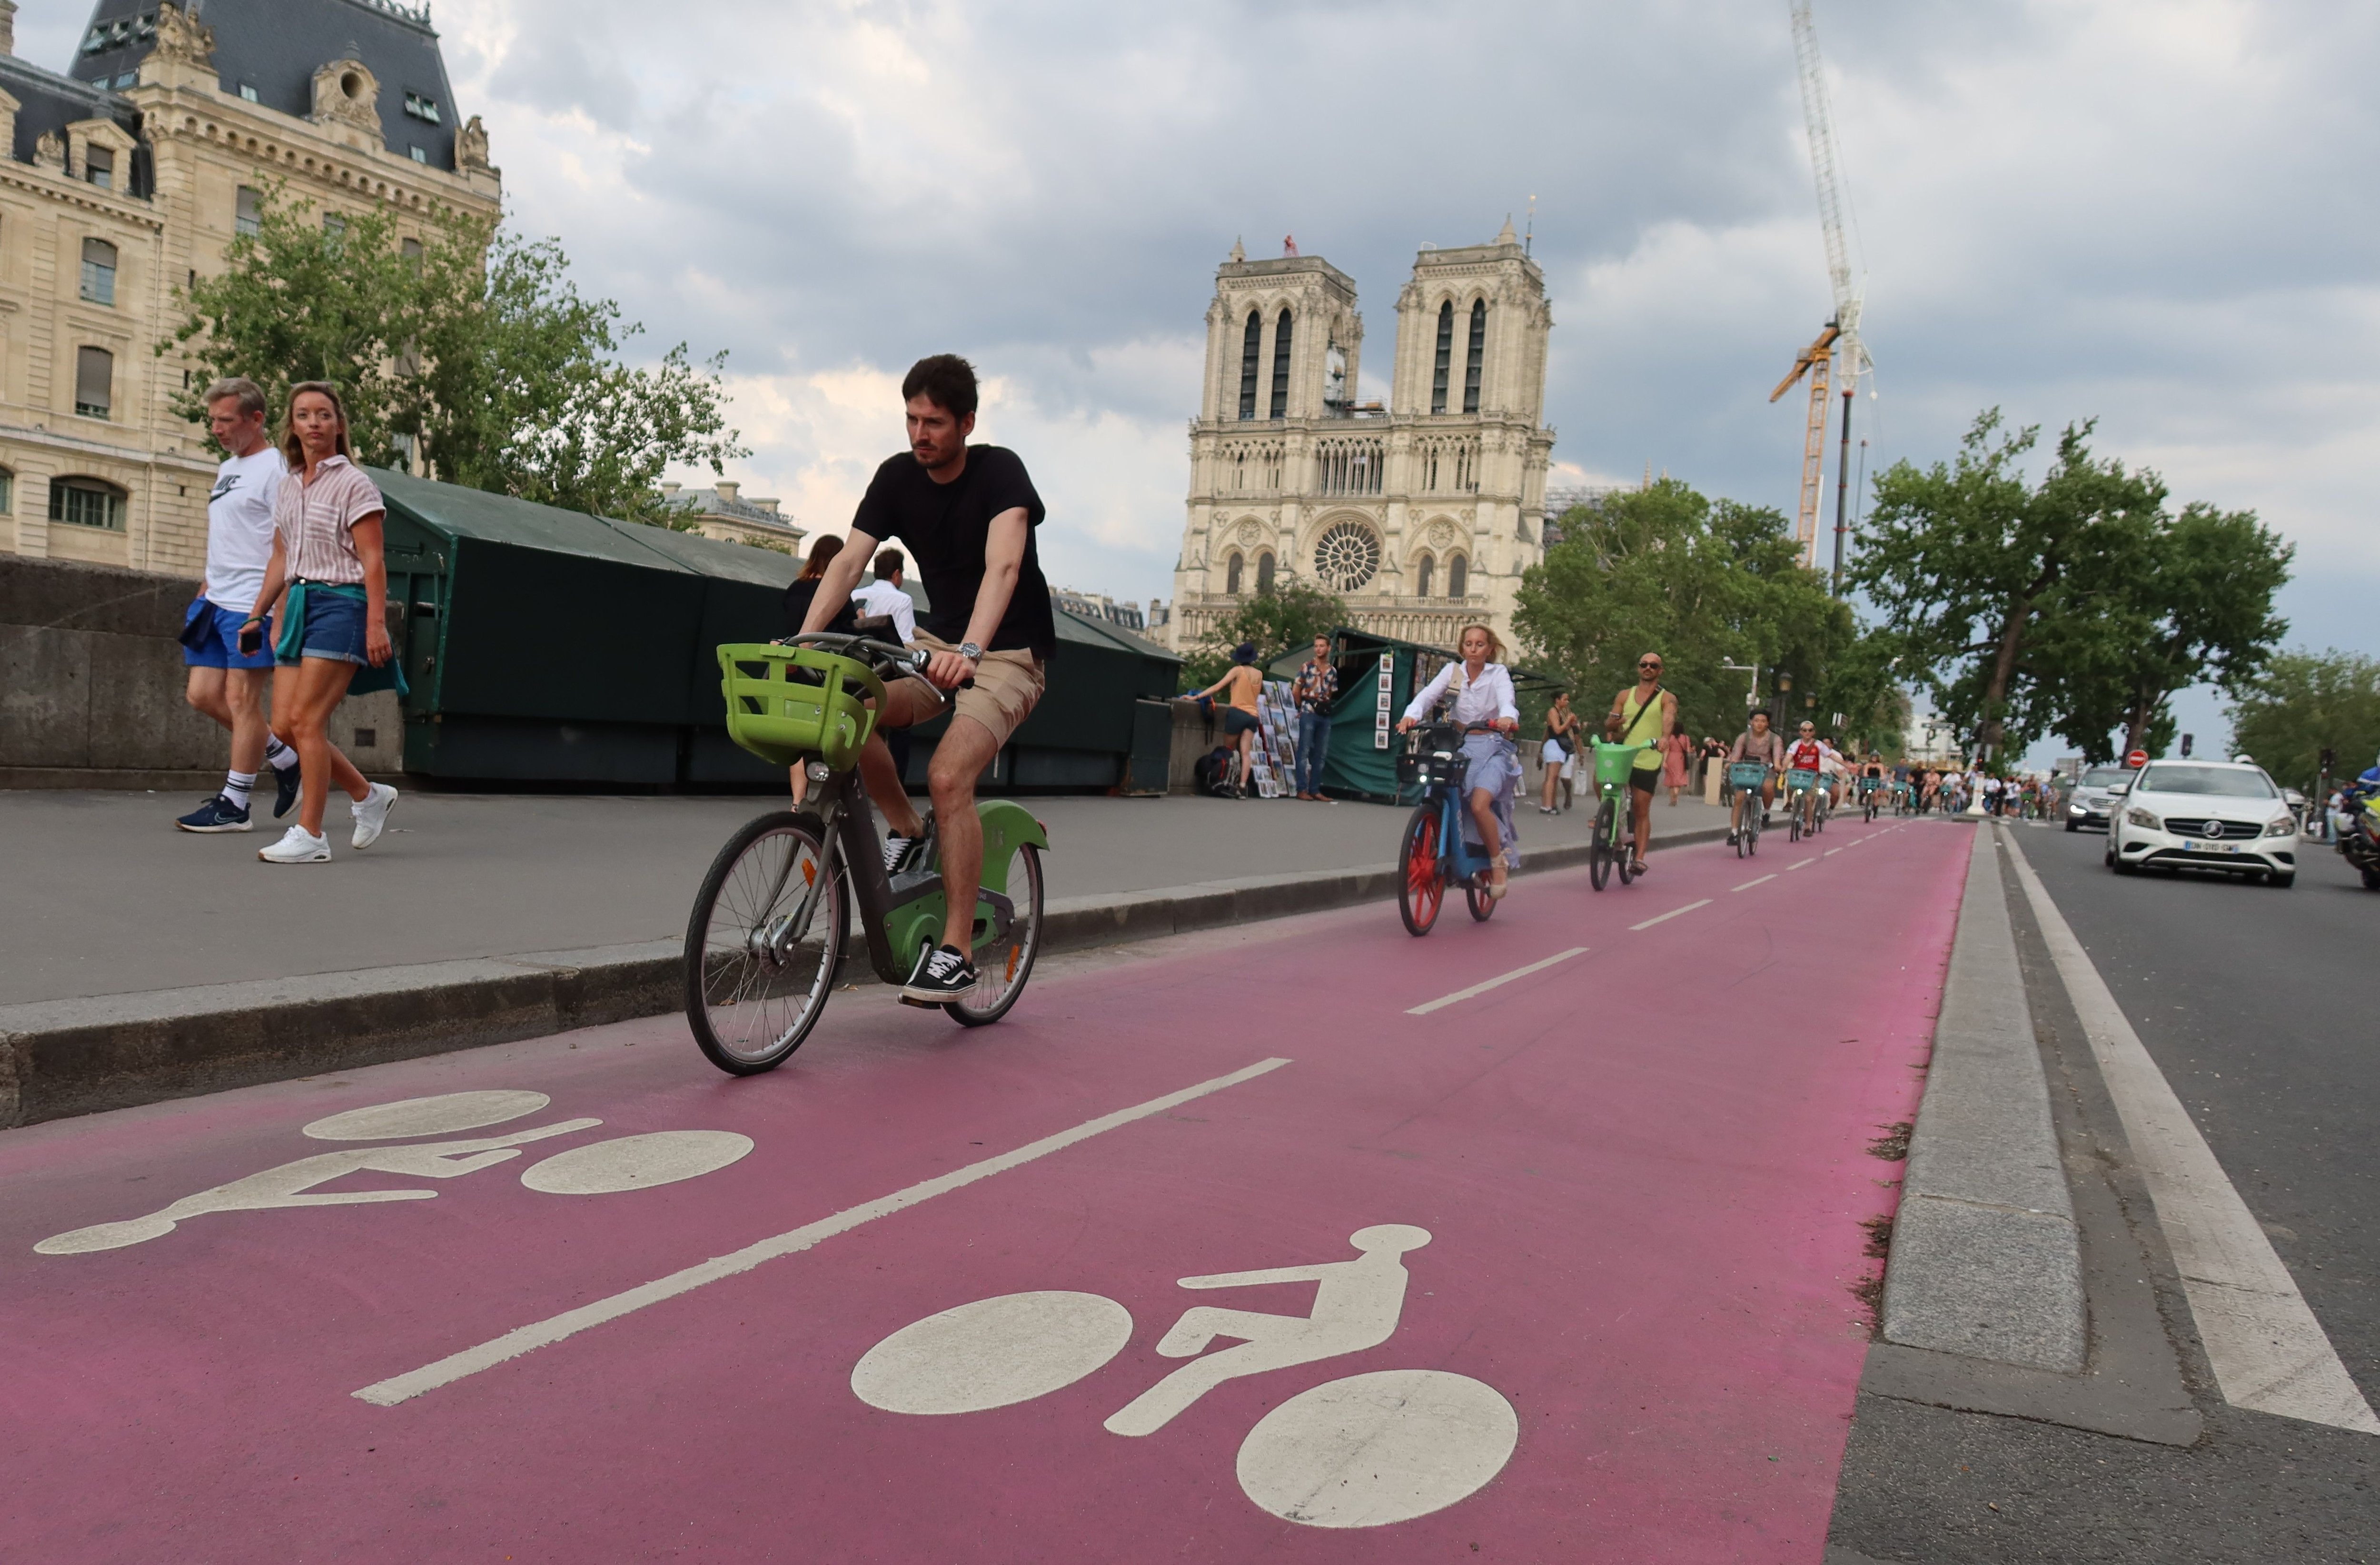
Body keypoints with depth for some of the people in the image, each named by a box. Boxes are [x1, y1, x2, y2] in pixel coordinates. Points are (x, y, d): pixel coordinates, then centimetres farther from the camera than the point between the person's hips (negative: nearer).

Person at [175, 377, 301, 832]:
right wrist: (204, 591, 22)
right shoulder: (226, 469, 19)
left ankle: (233, 805, 1)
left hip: (253, 605, -9)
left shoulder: (277, 468, -9)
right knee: (203, 695, 7)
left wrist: (277, 609, -20)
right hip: (217, 602, 9)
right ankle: (284, 758, 19)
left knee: (241, 698, -5)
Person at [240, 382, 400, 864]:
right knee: (287, 723, 3)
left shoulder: (353, 484, -5)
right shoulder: (289, 487, 16)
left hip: (341, 604, -8)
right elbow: (280, 558, 22)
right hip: (301, 603, 8)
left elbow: (373, 561, -10)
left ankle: (310, 835, -7)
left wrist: (376, 624, -18)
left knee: (305, 718, -13)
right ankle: (369, 797, 20)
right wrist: (256, 615, 18)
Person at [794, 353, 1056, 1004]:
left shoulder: (1000, 471, -16)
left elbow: (1003, 565, -32)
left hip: (1009, 654, -5)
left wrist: (970, 650, -49)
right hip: (937, 643, 5)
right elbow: (849, 560, -10)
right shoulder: (897, 477, -1)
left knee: (948, 776, -26)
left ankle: (956, 951, -17)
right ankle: (906, 830, 2)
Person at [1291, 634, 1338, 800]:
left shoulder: (1333, 671, 12)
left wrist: (1326, 705, 10)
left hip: (1325, 714, 5)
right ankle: (1302, 789, -4)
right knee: (1304, 752, -5)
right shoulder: (1307, 666, -1)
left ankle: (1315, 789, 13)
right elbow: (1296, 691, 2)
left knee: (1320, 754, 7)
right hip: (1309, 713, -5)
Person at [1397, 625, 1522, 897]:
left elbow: (1507, 700, -20)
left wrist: (1507, 718, -44)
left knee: (1479, 804, -26)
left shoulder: (1498, 673, -1)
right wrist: (1411, 716, -31)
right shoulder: (1453, 671, 5)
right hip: (1459, 746, 4)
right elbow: (1428, 695, -10)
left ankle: (1499, 863, -6)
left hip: (1492, 748, -3)